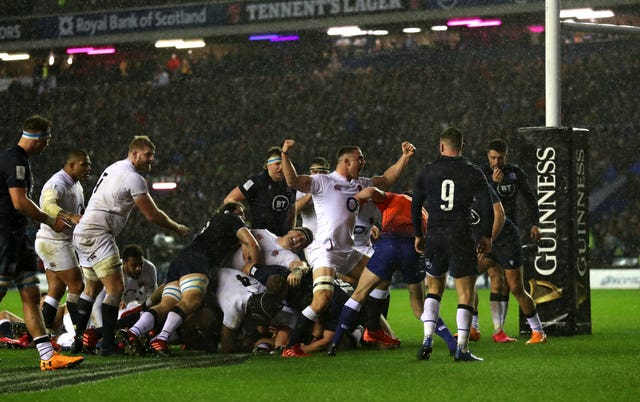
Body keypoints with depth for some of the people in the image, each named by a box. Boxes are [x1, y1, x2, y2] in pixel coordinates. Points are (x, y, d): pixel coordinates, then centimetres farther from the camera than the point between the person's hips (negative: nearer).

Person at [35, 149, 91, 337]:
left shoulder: (76, 186, 14)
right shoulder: (57, 184, -19)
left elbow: (81, 212, 28)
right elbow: (48, 206, -39)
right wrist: (71, 217, -54)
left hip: (61, 243, 10)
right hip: (53, 242, -10)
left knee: (56, 291, 8)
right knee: (77, 286, -9)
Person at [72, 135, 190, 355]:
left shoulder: (114, 168, 19)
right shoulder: (133, 178, -11)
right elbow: (152, 215, -7)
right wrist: (177, 228, 8)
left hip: (82, 233, 10)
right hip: (97, 234, -10)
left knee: (93, 287, 19)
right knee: (115, 288, -9)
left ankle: (78, 340, 20)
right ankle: (108, 345, -12)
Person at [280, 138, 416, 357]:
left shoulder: (359, 184, 15)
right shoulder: (322, 181, -8)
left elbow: (386, 179, 28)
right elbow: (293, 181, -22)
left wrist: (405, 157, 23)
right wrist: (285, 155, -32)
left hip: (348, 252, 9)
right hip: (326, 252, -9)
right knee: (322, 298, -24)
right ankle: (291, 347, -19)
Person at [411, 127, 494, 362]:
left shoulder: (427, 171, 4)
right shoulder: (473, 173, -1)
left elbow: (415, 206, 7)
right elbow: (487, 207, -3)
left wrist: (418, 235, 16)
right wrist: (486, 236, 8)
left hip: (434, 236, 2)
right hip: (461, 237, -2)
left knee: (434, 289, 19)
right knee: (465, 294, 2)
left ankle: (427, 340, 5)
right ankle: (462, 349, -4)